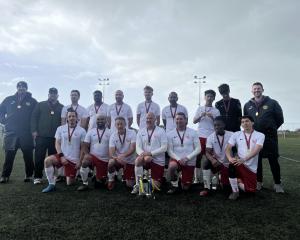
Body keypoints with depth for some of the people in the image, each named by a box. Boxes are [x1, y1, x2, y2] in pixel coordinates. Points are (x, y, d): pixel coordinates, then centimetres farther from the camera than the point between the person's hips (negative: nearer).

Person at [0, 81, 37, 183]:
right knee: (9, 155, 2)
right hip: (10, 132, 2)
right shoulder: (9, 100, 11)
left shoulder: (32, 101, 5)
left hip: (26, 133, -1)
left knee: (28, 155, 2)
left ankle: (29, 175, 12)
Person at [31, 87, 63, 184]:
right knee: (39, 157, -1)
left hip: (55, 137, 1)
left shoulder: (61, 107, 11)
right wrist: (34, 130, -3)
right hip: (41, 136, 0)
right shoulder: (40, 105, 10)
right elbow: (34, 117, 6)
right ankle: (37, 177, 8)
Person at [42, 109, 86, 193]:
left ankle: (73, 176, 37)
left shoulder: (81, 131, -4)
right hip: (62, 156, 2)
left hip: (74, 160, -2)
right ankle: (51, 184, -14)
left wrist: (80, 161, -8)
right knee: (47, 160, -29)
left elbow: (83, 148, -3)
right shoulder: (60, 128, 2)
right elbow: (57, 144, 0)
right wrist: (61, 156, -14)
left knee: (69, 183, 1)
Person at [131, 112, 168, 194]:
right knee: (138, 160, -34)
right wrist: (144, 155, -24)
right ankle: (138, 185, -16)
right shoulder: (141, 132, 5)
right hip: (146, 159, 2)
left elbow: (164, 148, -11)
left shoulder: (161, 131, -3)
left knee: (155, 186, -1)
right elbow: (138, 147, -3)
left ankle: (157, 180, 36)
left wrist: (150, 153, -22)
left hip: (158, 161, -1)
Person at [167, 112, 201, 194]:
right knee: (171, 166, -36)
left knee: (185, 187, 3)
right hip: (177, 160, 0)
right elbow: (170, 151, -4)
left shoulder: (193, 132, -3)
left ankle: (185, 181, 40)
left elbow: (198, 149, -6)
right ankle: (174, 185, -8)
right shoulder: (170, 134, -3)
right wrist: (178, 159, -20)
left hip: (190, 162, 1)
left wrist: (187, 158, -17)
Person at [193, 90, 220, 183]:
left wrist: (212, 117, -12)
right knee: (198, 156, 3)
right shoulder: (200, 108, 11)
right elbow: (194, 121, 7)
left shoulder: (216, 111, 8)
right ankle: (196, 178, 10)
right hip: (201, 136, 0)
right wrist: (201, 116, -10)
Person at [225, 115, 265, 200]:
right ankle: (235, 191, -12)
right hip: (239, 164, 0)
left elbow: (256, 150, -17)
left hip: (252, 168, 0)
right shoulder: (236, 134, 3)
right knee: (232, 164, -35)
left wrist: (243, 159, -32)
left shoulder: (260, 135, -1)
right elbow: (228, 148, -3)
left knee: (251, 190, -8)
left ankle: (238, 181, 26)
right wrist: (230, 158, -25)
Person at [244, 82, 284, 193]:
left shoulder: (272, 103, 0)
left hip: (270, 137, -2)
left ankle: (277, 184, 13)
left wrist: (271, 129, 7)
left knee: (273, 160, 1)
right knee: (256, 160, 8)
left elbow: (280, 119, 4)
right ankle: (259, 182, 20)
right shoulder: (247, 105, 9)